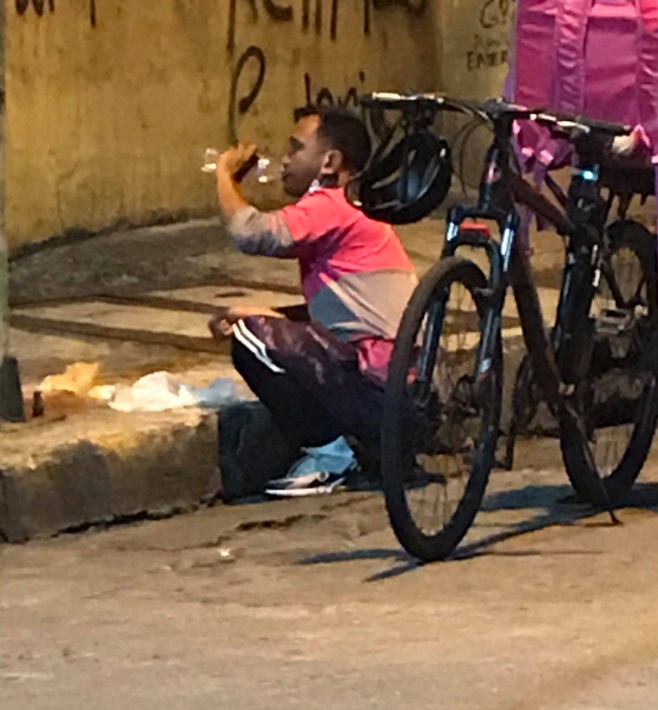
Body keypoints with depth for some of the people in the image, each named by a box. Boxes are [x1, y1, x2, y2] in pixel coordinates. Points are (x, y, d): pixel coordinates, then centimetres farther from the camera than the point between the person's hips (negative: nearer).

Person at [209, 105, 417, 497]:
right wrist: (250, 315, 8)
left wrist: (225, 173, -4)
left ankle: (327, 454, -4)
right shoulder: (351, 213, 22)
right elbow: (328, 313, 24)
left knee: (253, 339, -13)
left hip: (383, 388, -10)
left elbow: (251, 233, -24)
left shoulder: (332, 208, -10)